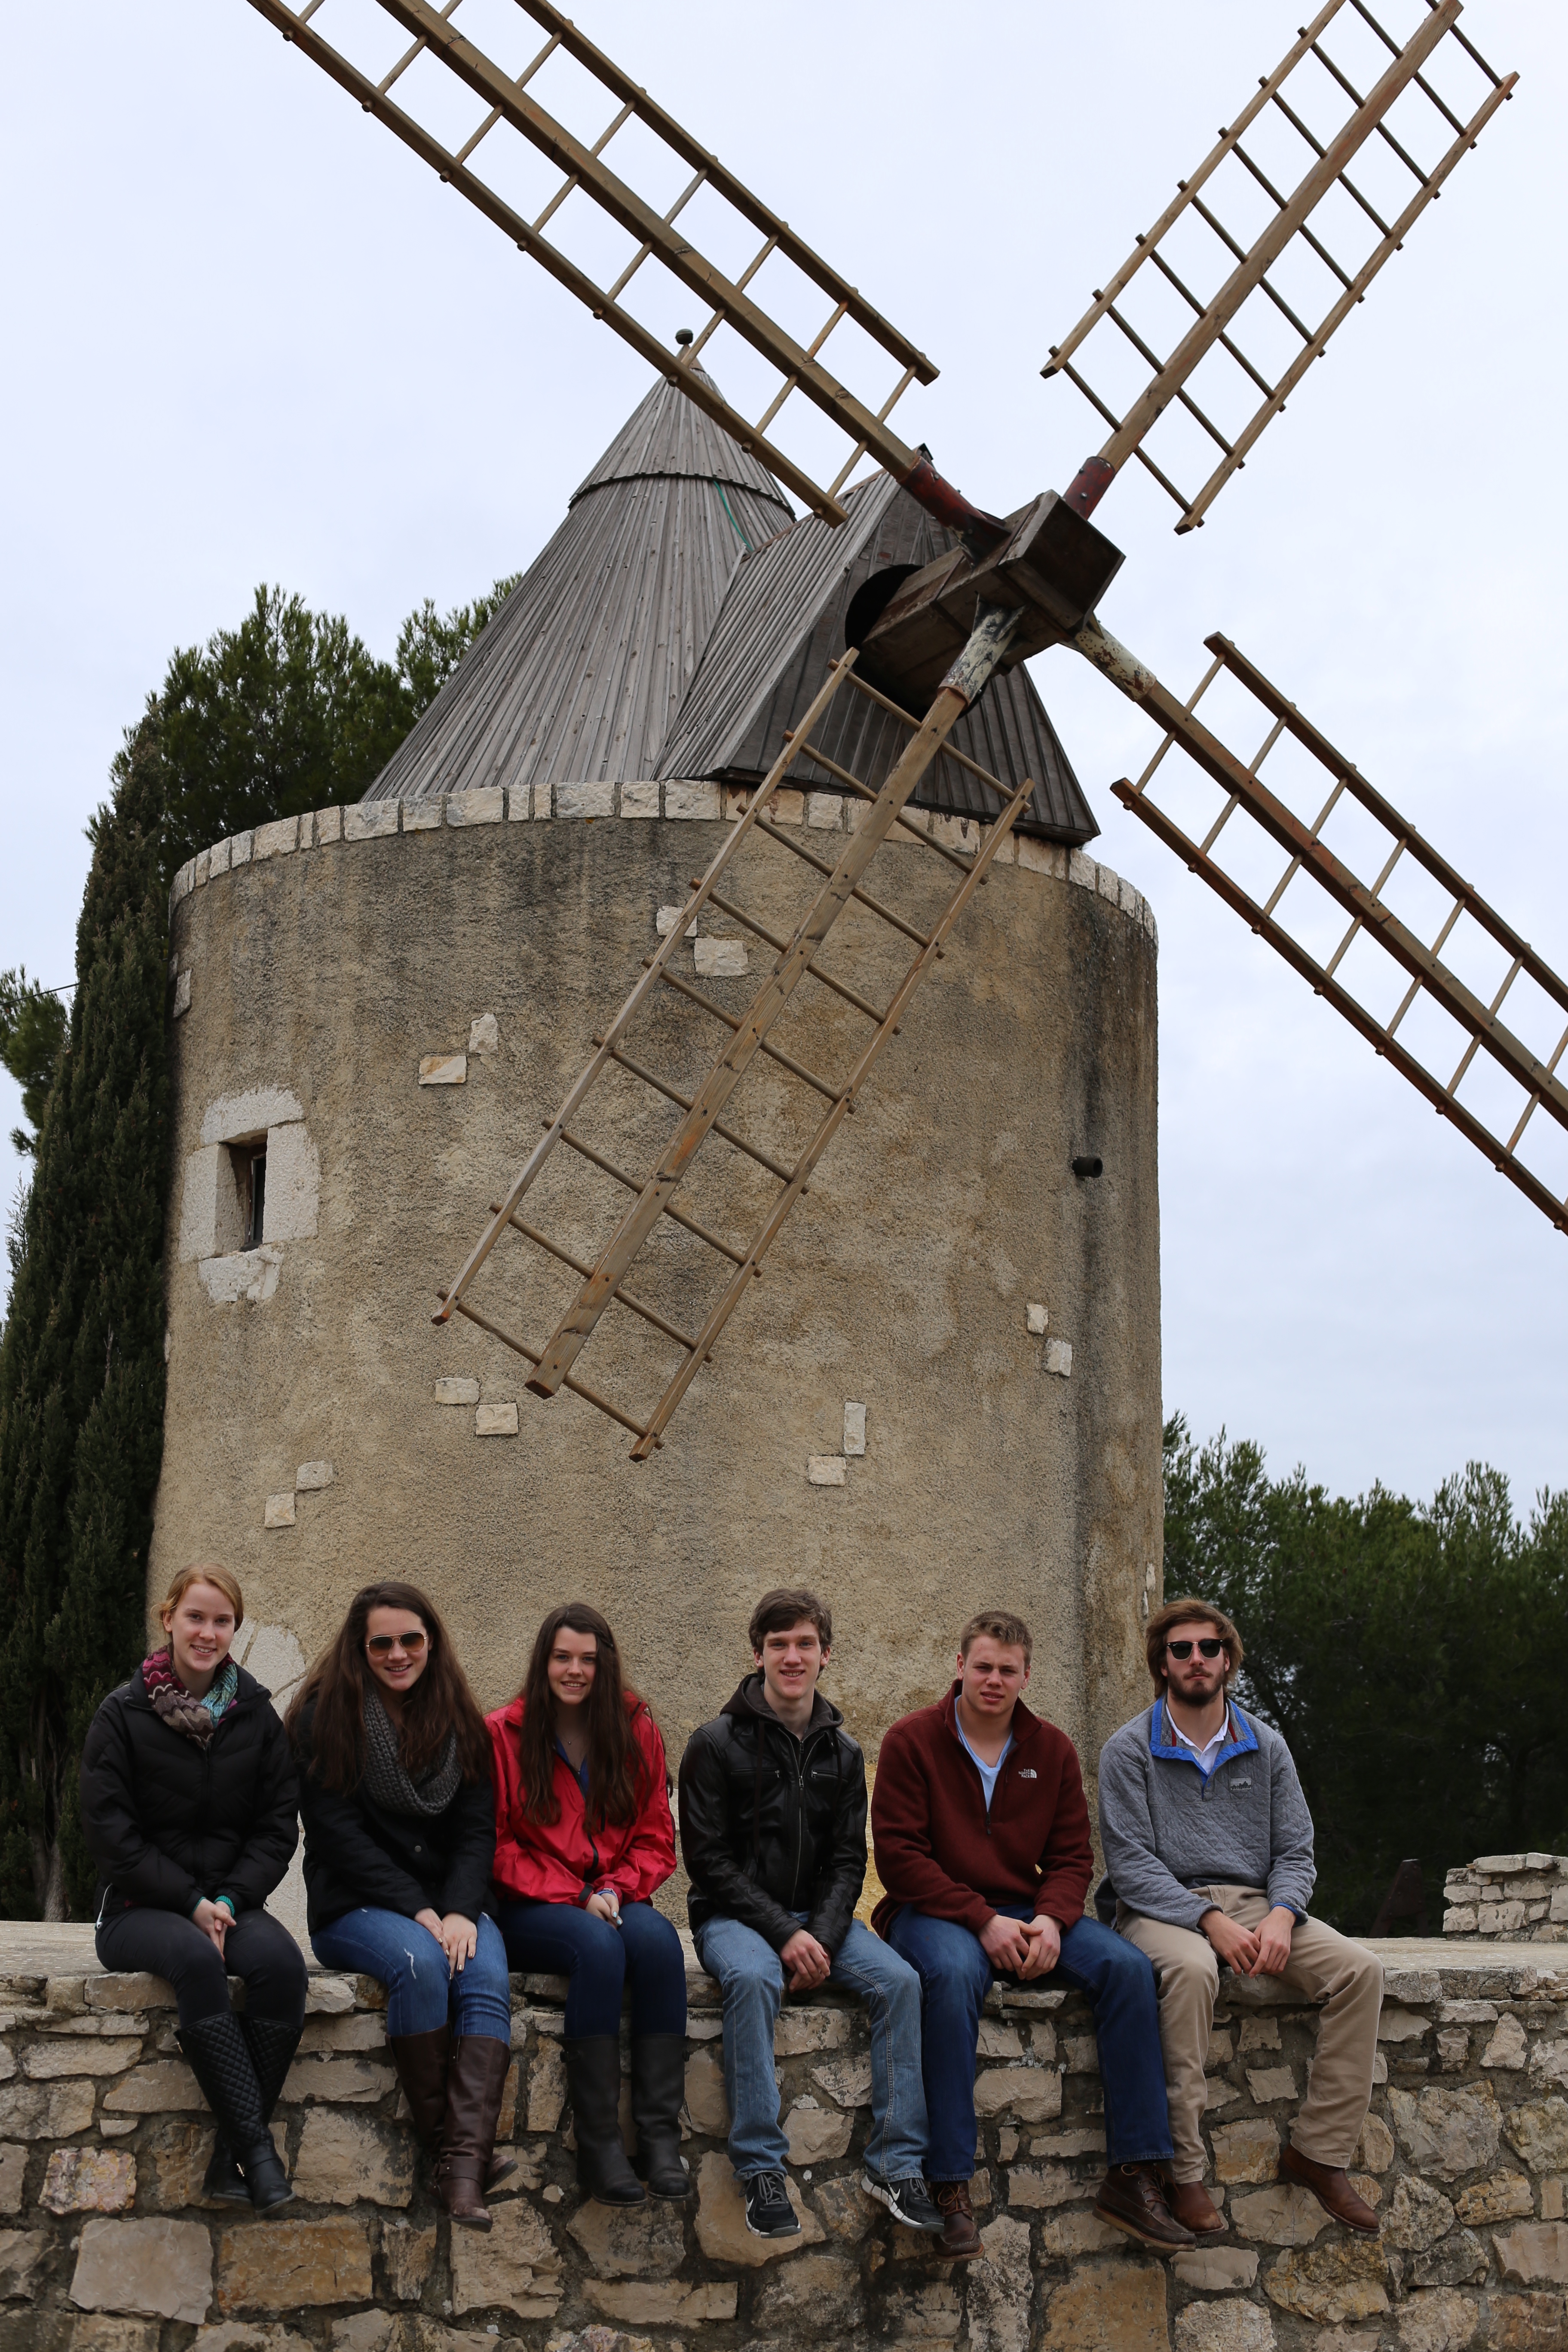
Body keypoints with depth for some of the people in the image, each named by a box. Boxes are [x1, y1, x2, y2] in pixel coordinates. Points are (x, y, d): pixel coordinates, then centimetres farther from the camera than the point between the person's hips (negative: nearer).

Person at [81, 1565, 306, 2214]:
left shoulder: (256, 1715, 7)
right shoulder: (123, 1715, -2)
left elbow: (277, 1827, 6)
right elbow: (110, 1833, -6)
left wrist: (230, 1899, -11)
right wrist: (191, 1902, -15)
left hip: (229, 1901, 3)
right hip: (139, 1907, -3)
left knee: (281, 1960, -30)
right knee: (195, 1960, -37)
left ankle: (229, 2158, -27)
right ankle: (256, 2144, -35)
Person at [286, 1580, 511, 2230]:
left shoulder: (458, 1721, 12)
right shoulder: (324, 1718, 0)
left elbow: (477, 1827, 5)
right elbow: (339, 1833, -8)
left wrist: (461, 1911, -14)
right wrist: (416, 1911, -17)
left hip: (451, 1903, 3)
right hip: (355, 1908, -3)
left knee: (486, 1974, -29)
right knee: (419, 1963, -35)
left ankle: (465, 2163, -44)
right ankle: (445, 2143, -29)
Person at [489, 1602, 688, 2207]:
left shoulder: (636, 1731, 9)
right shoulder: (503, 1733, 1)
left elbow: (656, 1840, 10)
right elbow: (496, 1847, -1)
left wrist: (615, 1889, -10)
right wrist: (574, 1897, -12)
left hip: (614, 1901, 3)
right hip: (530, 1910, -3)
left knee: (658, 1941, -32)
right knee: (598, 1947, -35)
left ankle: (660, 2136, -30)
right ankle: (597, 2145, -32)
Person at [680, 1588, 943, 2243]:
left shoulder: (841, 1753, 10)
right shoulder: (717, 1744, -4)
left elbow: (848, 1860, 7)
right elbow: (708, 1860, -9)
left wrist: (821, 1935, -12)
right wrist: (784, 1933, -18)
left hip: (819, 1917, 4)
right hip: (734, 1916, -4)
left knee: (899, 1979, -21)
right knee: (754, 1978, -37)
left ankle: (896, 2164, -17)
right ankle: (761, 2168, -31)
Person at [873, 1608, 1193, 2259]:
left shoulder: (1053, 1750, 10)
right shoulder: (913, 1740, -2)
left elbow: (1071, 1856, 9)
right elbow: (899, 1855, -9)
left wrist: (1050, 1920, -14)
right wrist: (982, 1921, -19)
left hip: (1028, 1912, 5)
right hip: (934, 1912, -4)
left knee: (1128, 1968, -21)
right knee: (955, 1975, -39)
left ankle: (1133, 2175, -17)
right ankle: (950, 2188, -35)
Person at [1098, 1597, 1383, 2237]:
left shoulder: (1266, 1747, 13)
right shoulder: (1130, 1749, 1)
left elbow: (1295, 1851, 9)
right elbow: (1131, 1862, -8)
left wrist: (1280, 1916, -13)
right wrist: (1210, 1921, -21)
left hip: (1255, 1903, 4)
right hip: (1162, 1908, -4)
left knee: (1358, 1969, -20)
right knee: (1191, 1970, -39)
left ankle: (1318, 2152, -13)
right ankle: (1183, 2169, -33)